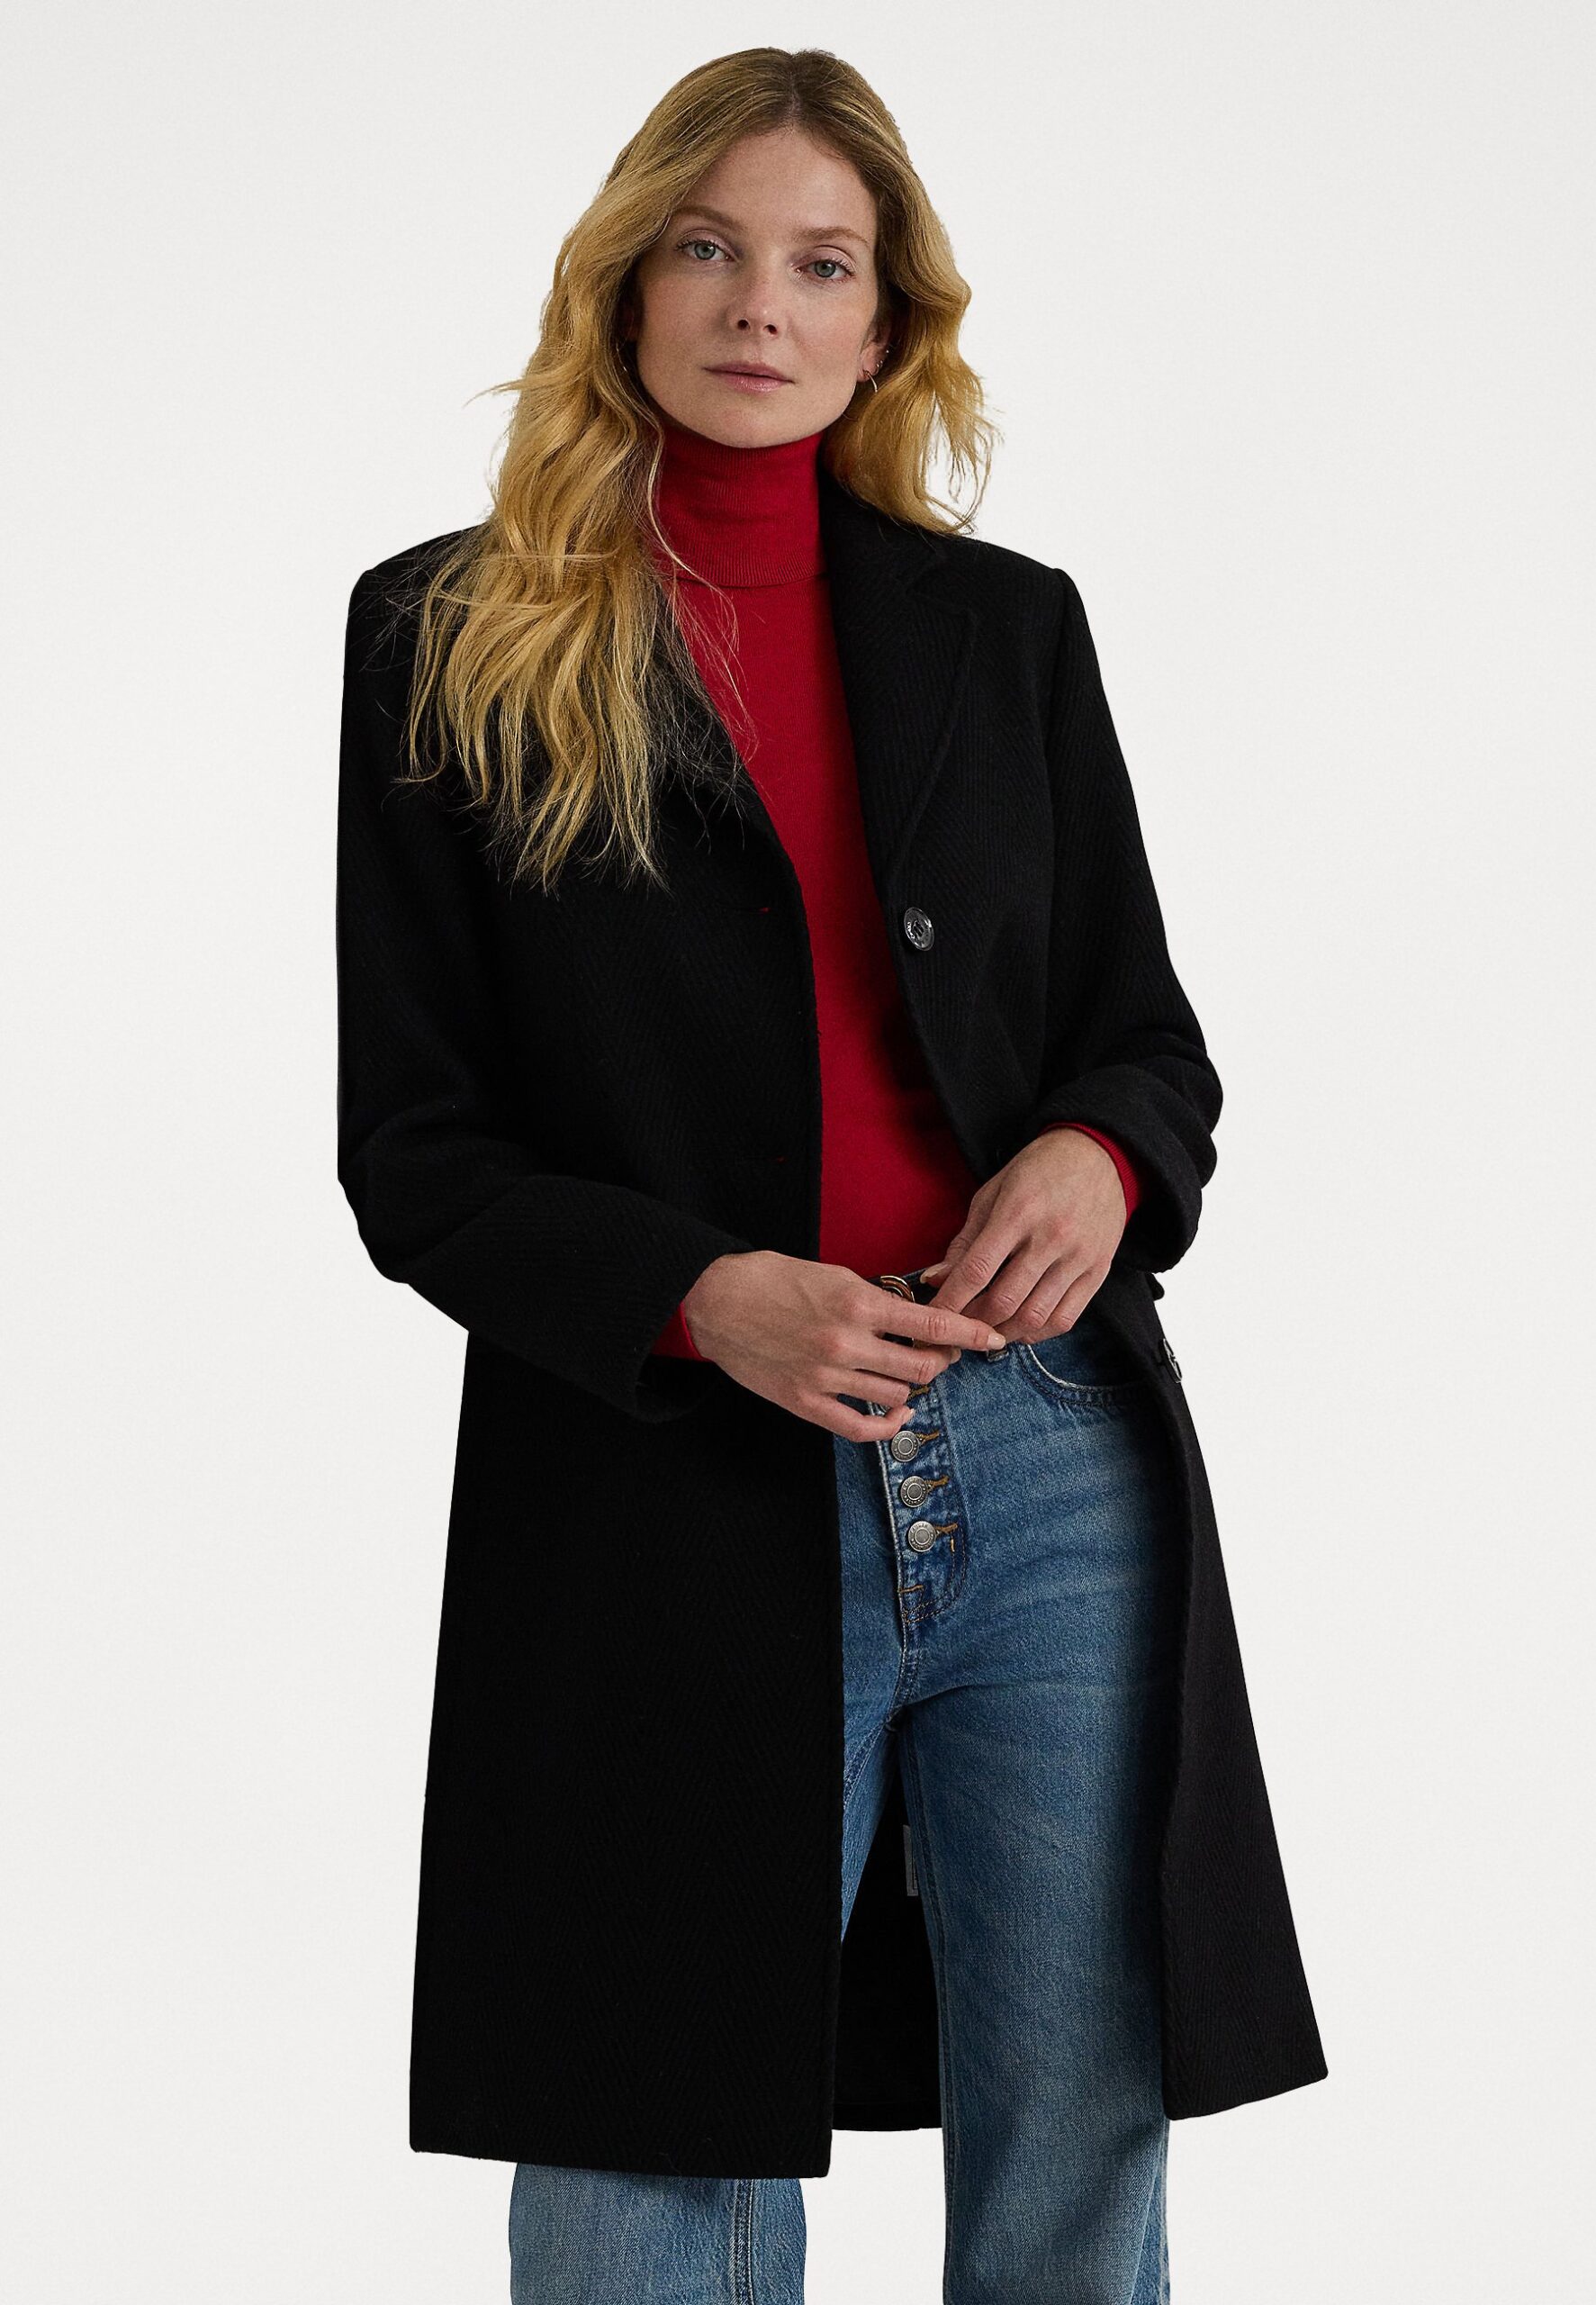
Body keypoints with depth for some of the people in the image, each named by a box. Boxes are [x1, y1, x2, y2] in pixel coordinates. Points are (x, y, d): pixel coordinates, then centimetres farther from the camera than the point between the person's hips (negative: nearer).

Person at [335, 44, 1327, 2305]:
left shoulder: (1007, 628, 11)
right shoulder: (455, 641, 3)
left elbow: (1148, 1025, 15)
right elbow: (413, 1153, 1)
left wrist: (1103, 1157, -9)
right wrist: (696, 1295, -16)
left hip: (1052, 1472, 3)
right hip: (673, 1505, -2)